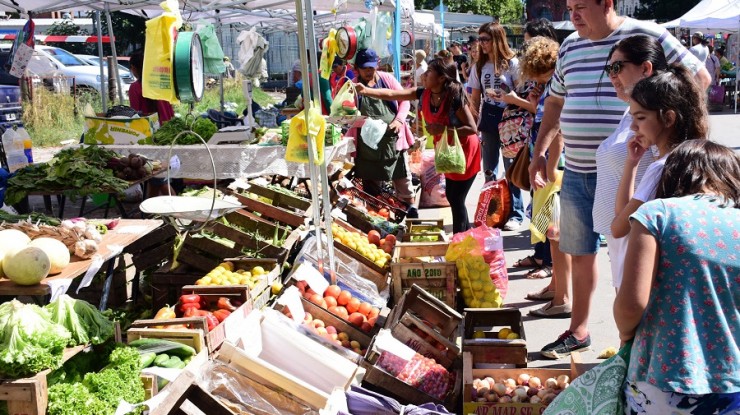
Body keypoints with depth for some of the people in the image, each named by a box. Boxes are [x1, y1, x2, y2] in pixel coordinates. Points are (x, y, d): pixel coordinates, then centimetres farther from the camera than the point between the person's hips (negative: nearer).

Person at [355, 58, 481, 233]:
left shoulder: (454, 98, -28)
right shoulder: (423, 94, -9)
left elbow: (472, 128, -25)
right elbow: (392, 94, -13)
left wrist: (444, 129, -33)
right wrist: (365, 91, -24)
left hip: (464, 152, -8)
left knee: (456, 199, -3)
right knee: (451, 196, 16)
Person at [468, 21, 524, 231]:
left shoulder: (512, 63, -6)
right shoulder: (480, 66, 10)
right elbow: (475, 98, 12)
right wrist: (473, 123, 4)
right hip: (488, 119, 5)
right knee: (489, 170, 10)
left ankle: (515, 214, 6)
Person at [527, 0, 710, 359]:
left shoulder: (645, 35, -7)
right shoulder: (570, 46, 11)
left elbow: (699, 76, -1)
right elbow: (555, 103, 21)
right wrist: (539, 153, 12)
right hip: (576, 172, 6)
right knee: (580, 253, 14)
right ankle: (579, 330, 30)